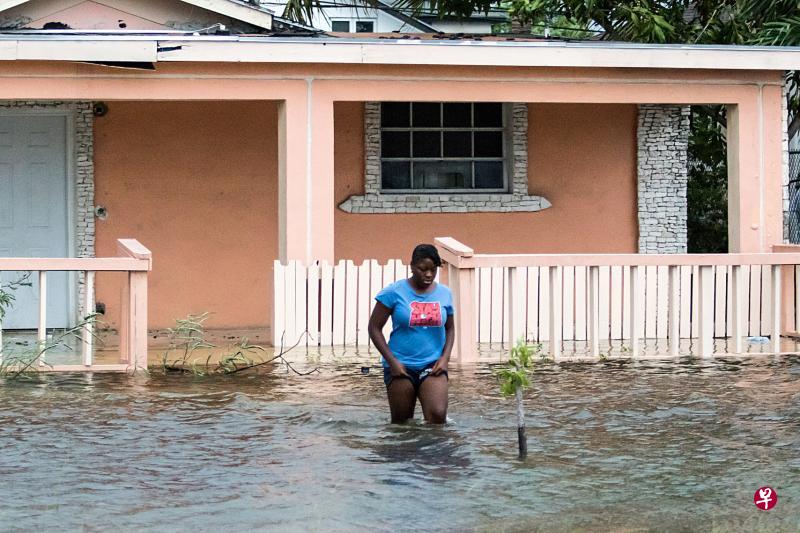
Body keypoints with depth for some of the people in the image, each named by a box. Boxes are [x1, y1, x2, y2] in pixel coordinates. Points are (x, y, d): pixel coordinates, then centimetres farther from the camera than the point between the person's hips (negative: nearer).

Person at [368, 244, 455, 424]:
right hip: (401, 367, -1)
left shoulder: (444, 293, 4)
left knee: (438, 415, -19)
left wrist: (445, 357, 0)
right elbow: (375, 328, -2)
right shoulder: (394, 292, -6)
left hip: (432, 366, 1)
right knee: (401, 422, 5)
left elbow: (449, 328, 17)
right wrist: (392, 361, -10)